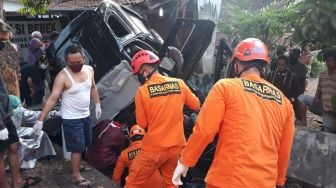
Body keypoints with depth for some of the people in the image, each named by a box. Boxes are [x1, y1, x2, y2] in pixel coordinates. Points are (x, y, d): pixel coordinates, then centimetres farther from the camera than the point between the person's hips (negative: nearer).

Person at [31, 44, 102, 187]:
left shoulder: (89, 69, -3)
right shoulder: (63, 76, -21)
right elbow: (52, 99, -22)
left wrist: (97, 105, 14)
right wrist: (40, 120, -24)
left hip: (85, 115, 6)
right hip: (71, 119, -6)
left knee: (85, 144, 20)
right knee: (77, 147, 1)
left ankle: (77, 163, 44)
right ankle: (76, 175, 20)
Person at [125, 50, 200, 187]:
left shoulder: (142, 91, -13)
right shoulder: (179, 83, -5)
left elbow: (142, 123, -5)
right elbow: (196, 106, 8)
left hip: (154, 148, -3)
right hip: (177, 146, 4)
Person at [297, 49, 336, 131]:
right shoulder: (322, 74, 9)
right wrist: (316, 99, -5)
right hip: (322, 105, 6)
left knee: (329, 131, -11)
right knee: (302, 97, -6)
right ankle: (303, 121, -6)